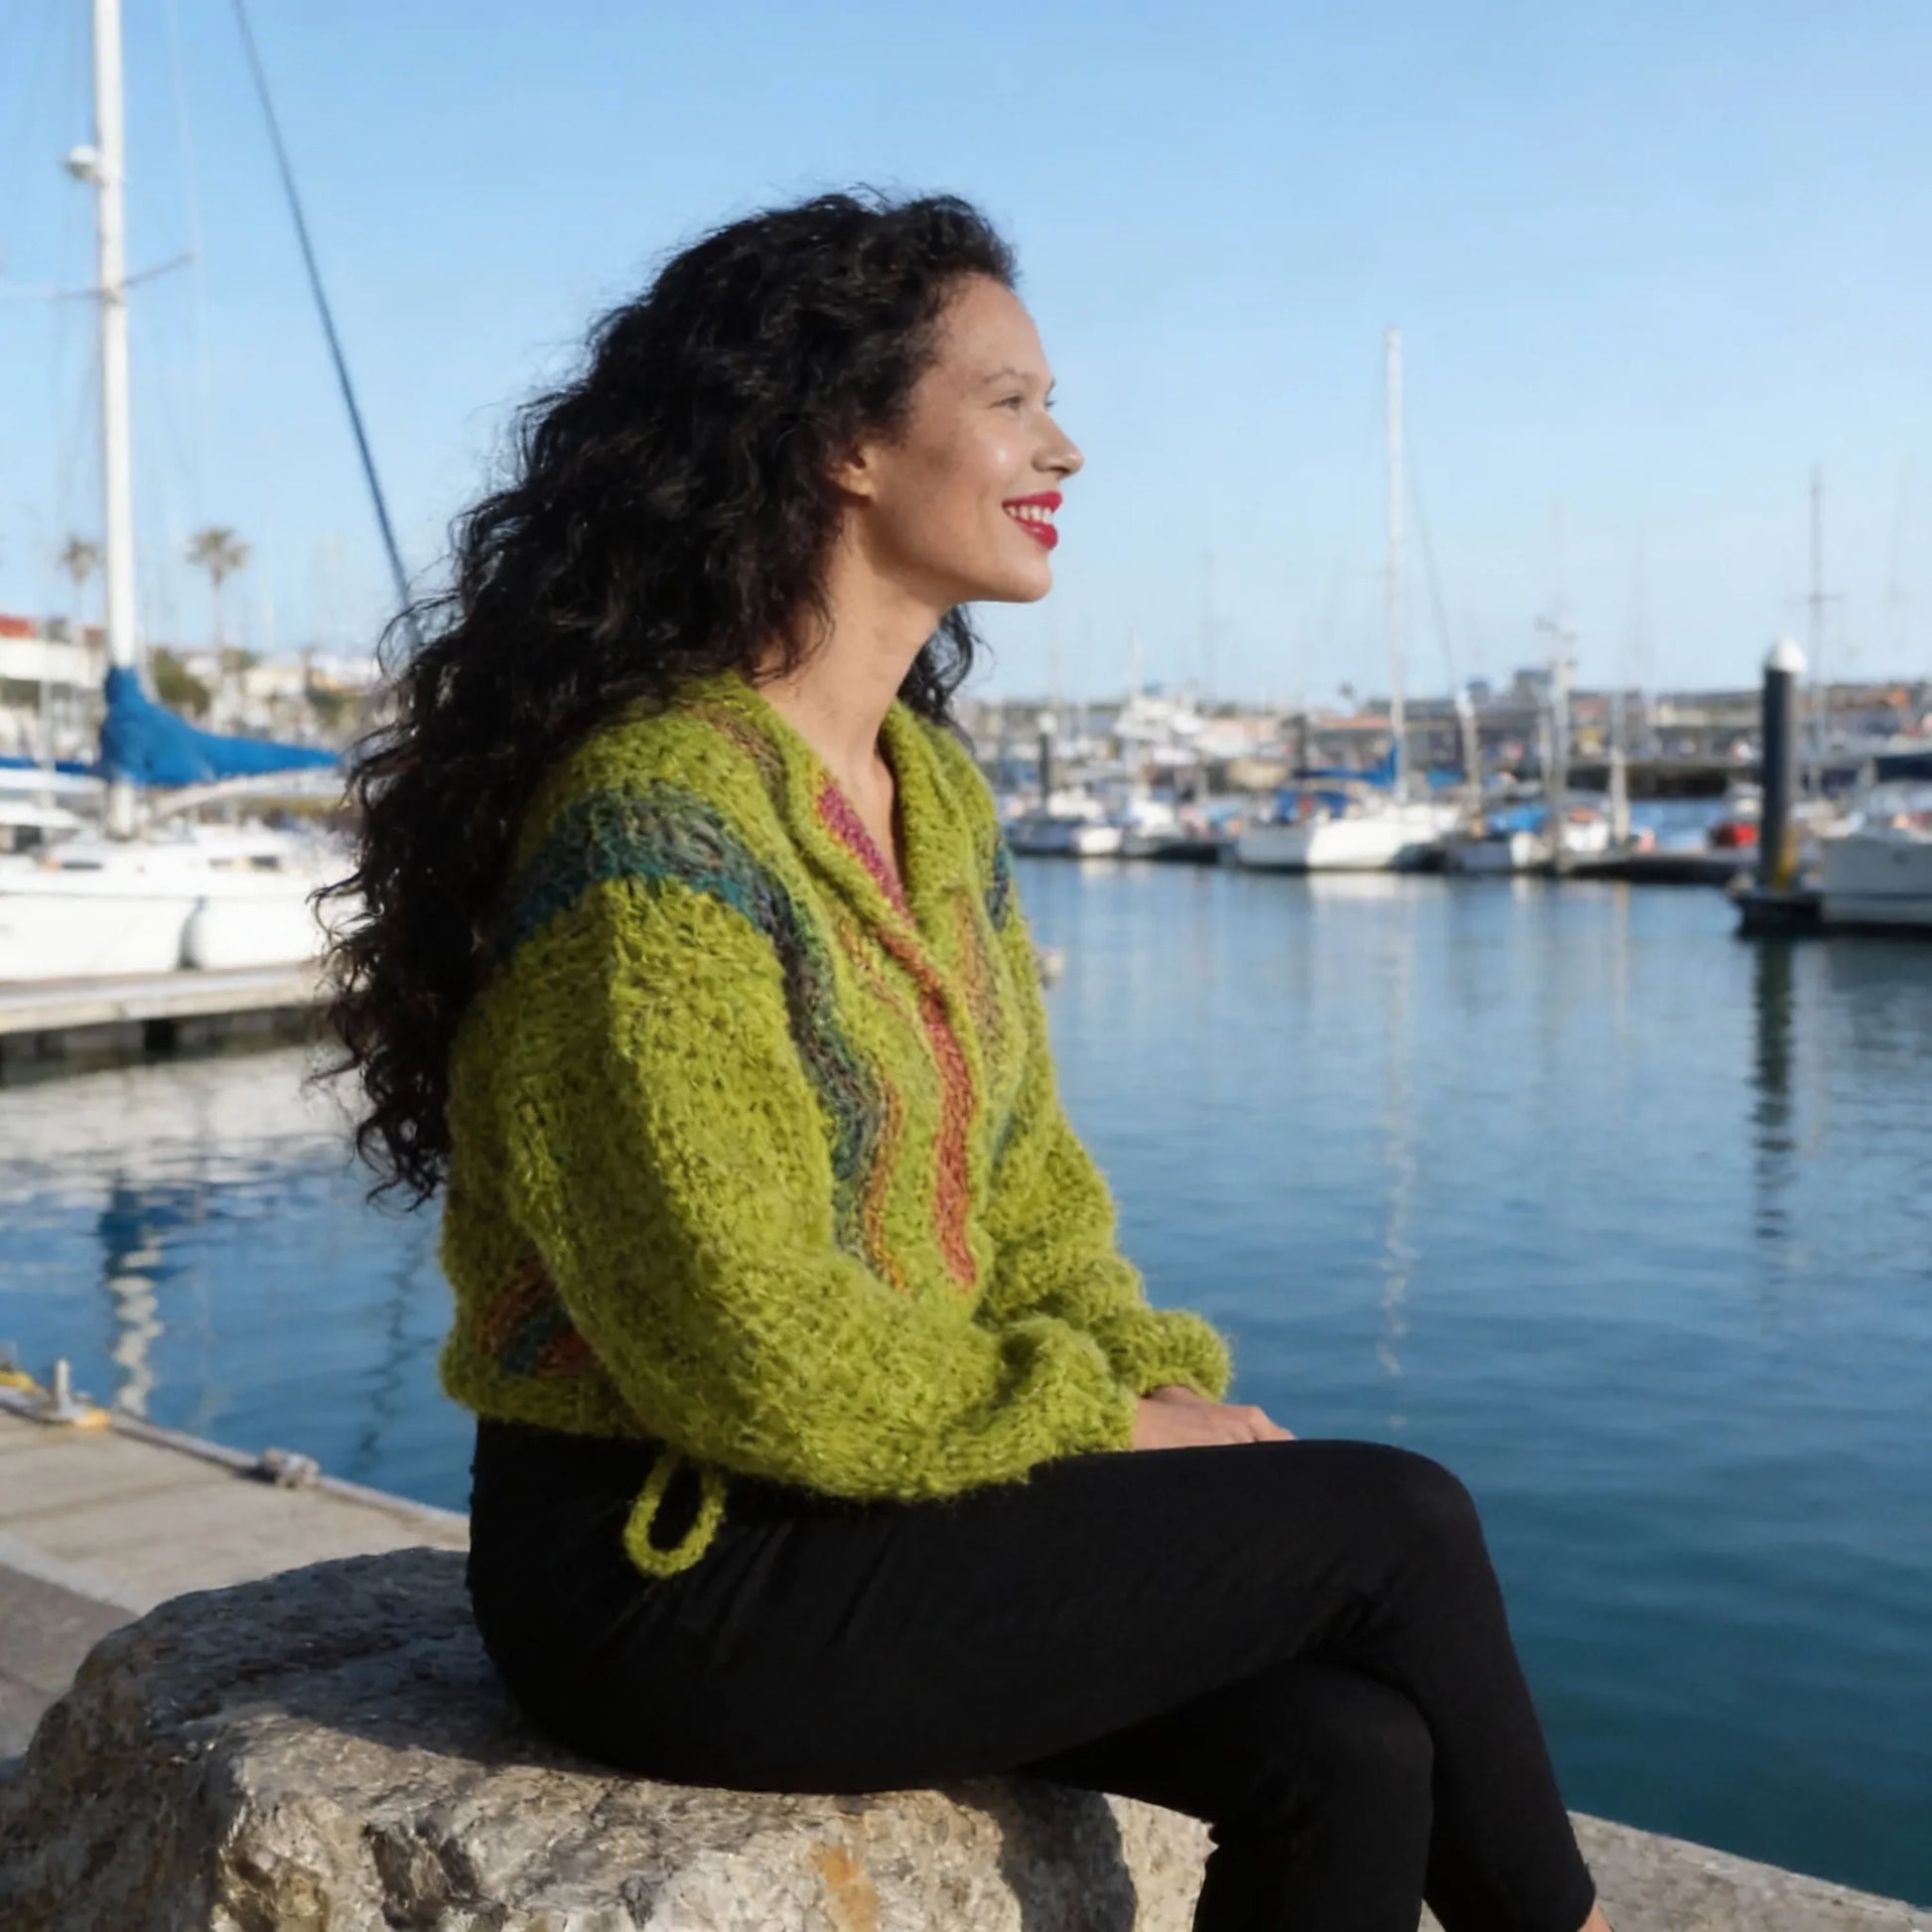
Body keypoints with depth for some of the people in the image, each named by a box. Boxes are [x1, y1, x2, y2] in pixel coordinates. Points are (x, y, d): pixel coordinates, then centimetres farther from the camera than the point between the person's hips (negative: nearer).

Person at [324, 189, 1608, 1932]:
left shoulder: (937, 793, 9)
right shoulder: (652, 822, -19)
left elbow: (1025, 1187, 13)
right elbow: (747, 1354, -22)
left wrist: (1162, 1388, -4)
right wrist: (1104, 1425, -12)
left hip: (881, 1507, 7)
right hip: (678, 1580, -7)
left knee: (1352, 1754, -12)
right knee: (1398, 1525, -10)